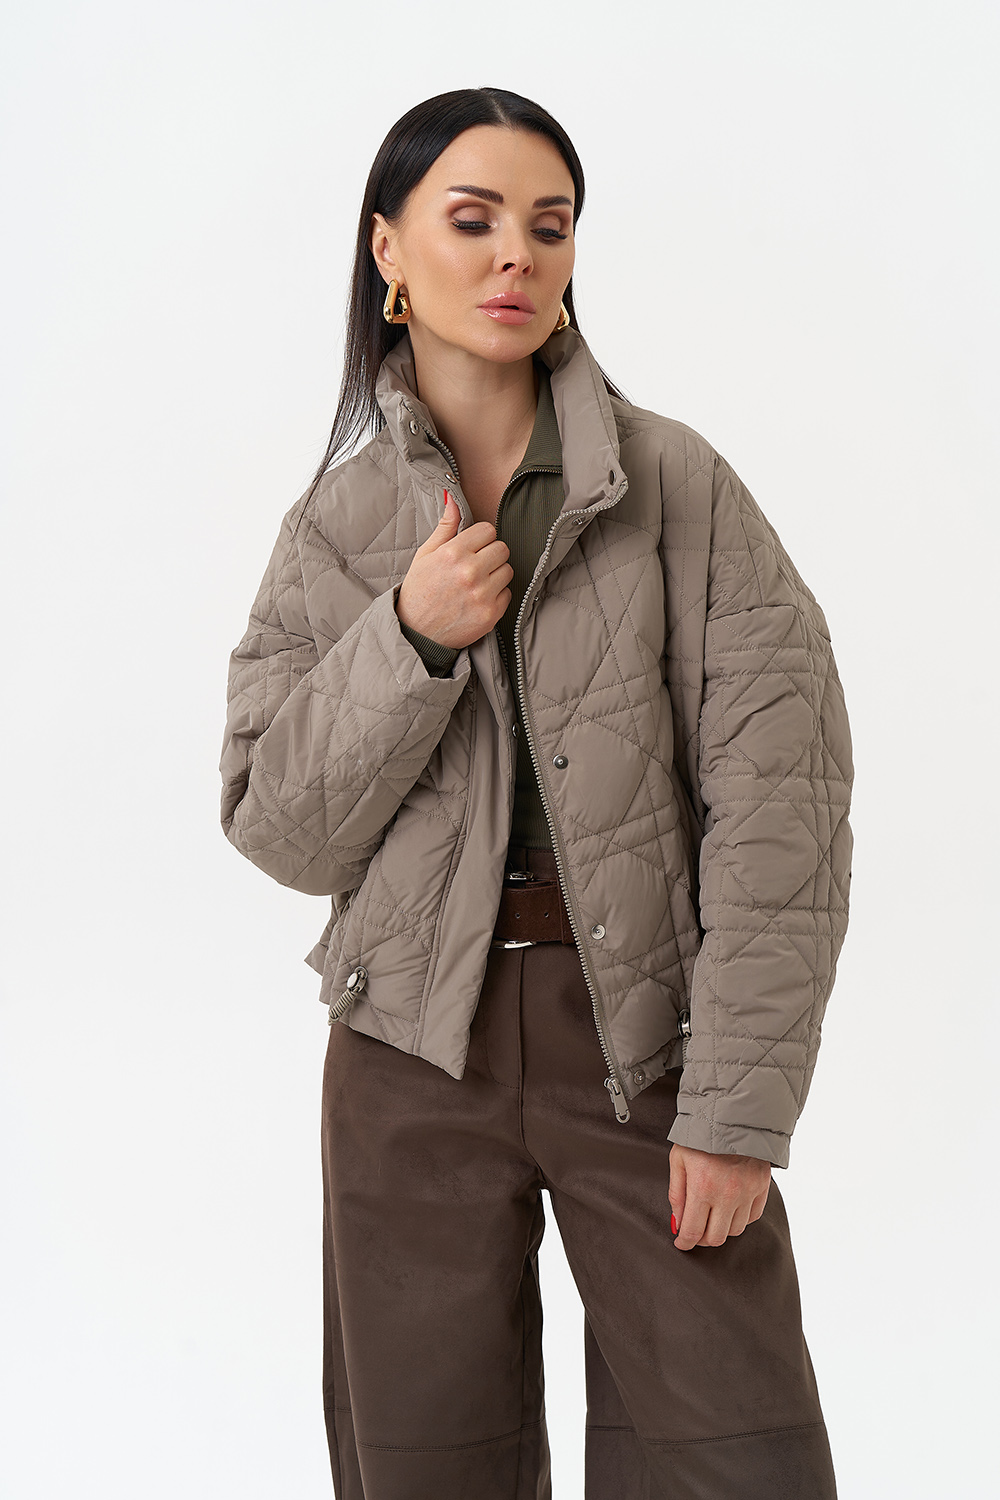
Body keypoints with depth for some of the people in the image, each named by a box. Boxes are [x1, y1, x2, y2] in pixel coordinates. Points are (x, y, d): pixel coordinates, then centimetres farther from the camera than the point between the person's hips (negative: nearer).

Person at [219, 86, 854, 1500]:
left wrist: (739, 1105, -14)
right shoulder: (332, 530, 5)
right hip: (415, 1051, 2)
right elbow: (281, 829, 1)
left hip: (647, 1033, -2)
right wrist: (410, 638, -14)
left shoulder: (679, 485, -3)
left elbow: (782, 796, -9)